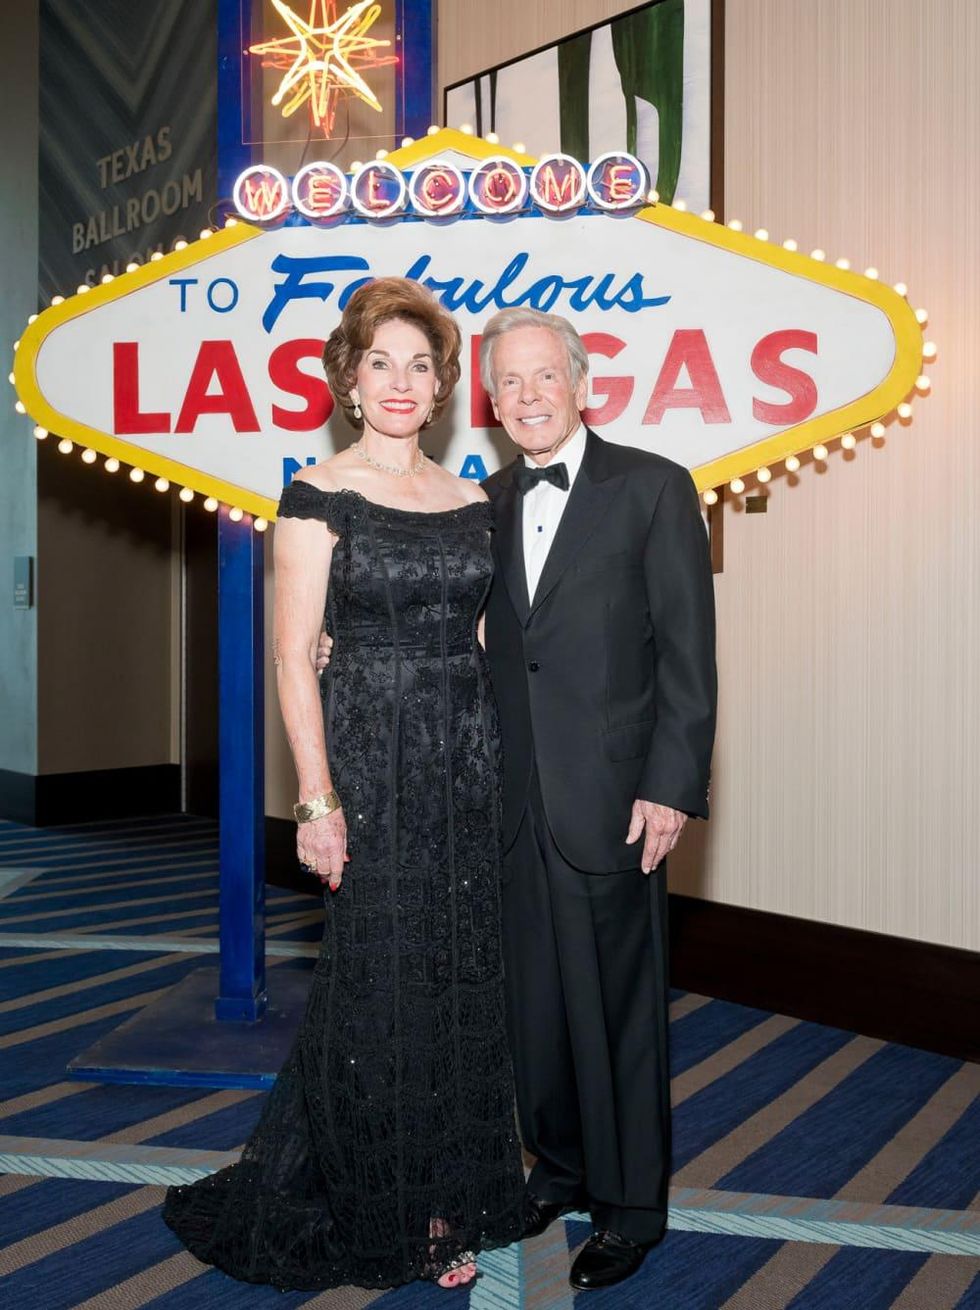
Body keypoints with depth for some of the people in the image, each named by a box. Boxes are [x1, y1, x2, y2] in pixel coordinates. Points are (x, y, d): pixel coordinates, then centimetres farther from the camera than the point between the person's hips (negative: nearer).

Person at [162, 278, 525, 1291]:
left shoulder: (473, 503, 10)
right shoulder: (319, 496, -4)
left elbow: (486, 640, 13)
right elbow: (293, 660, -8)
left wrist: (508, 764, 7)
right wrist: (318, 802, -14)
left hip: (473, 761, 5)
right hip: (373, 759, -4)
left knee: (465, 979, 11)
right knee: (381, 985, 5)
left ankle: (455, 1197, 31)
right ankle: (390, 1219, 26)